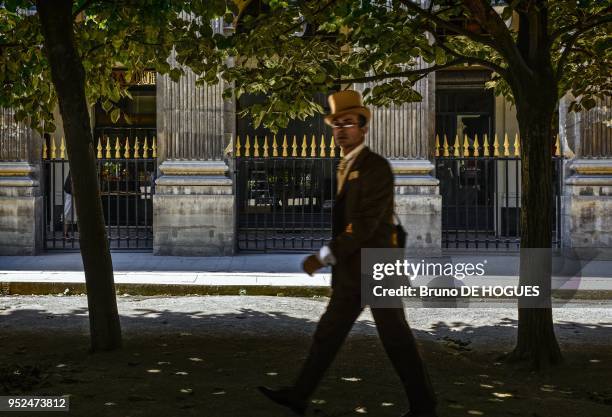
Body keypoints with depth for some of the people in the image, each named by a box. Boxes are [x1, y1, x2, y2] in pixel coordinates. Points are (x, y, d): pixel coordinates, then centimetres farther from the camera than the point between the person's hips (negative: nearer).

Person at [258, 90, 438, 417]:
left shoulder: (376, 167, -14)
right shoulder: (346, 168, 15)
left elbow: (366, 222, -22)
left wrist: (326, 256, -24)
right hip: (351, 271, 8)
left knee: (396, 340, 1)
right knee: (328, 333, 9)